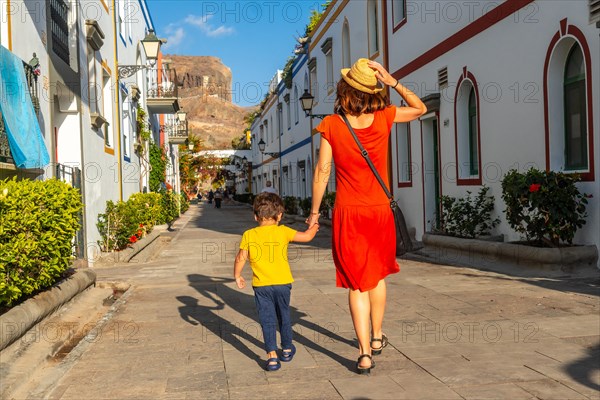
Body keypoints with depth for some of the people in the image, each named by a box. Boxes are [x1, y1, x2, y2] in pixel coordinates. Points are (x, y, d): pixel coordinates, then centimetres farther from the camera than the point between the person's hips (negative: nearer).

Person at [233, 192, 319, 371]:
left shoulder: (249, 235, -3)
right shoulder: (283, 231, -5)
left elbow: (240, 258, -3)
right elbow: (306, 237, -1)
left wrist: (237, 276, 13)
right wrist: (314, 225, 19)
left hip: (261, 285, -1)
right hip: (282, 283, 1)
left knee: (267, 320, 5)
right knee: (284, 317, 19)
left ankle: (272, 356, -2)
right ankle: (287, 349, 35)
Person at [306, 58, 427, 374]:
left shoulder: (331, 125, -10)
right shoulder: (384, 118, -5)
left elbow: (322, 171, -8)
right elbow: (419, 108, 13)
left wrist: (314, 211, 2)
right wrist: (392, 81, 2)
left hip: (348, 214, -2)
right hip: (380, 210, 2)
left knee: (357, 283, 6)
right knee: (377, 275, 22)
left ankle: (365, 354, 4)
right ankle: (377, 337, 36)